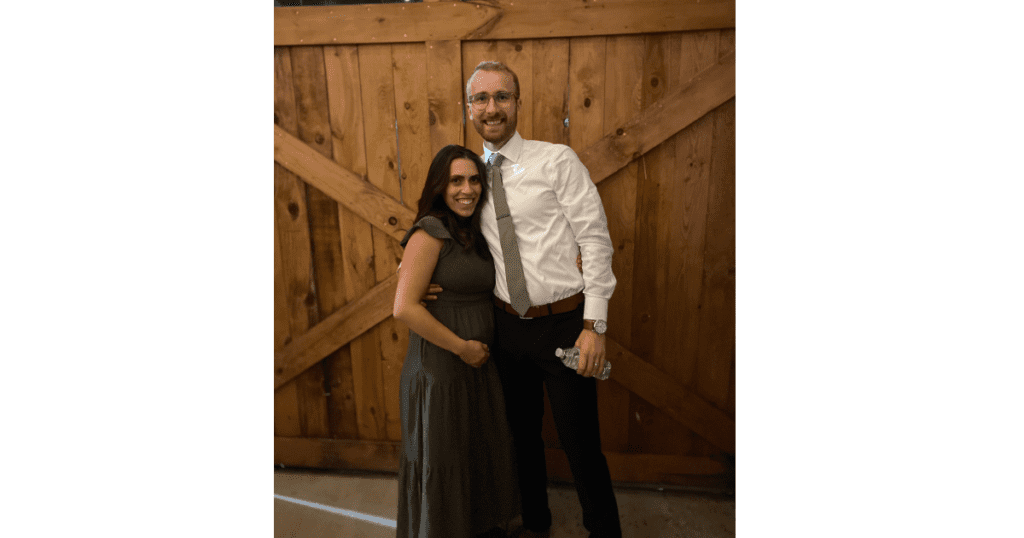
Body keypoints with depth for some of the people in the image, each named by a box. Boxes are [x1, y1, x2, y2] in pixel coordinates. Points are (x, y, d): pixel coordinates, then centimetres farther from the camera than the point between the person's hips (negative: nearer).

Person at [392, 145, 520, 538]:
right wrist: (462, 346, -17)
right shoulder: (430, 232, -16)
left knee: (485, 458, 21)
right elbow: (405, 307, -22)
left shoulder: (473, 233, 9)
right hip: (439, 371, -8)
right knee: (442, 469, 10)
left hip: (478, 368, 8)